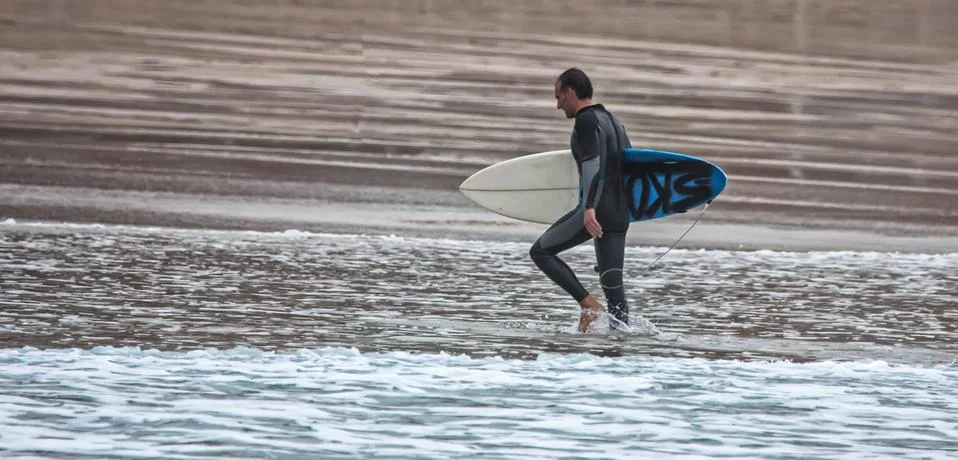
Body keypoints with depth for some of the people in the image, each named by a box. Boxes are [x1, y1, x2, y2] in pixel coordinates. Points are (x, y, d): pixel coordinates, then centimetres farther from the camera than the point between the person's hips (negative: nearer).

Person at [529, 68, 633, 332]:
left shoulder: (586, 121, -7)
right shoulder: (613, 121, 21)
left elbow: (592, 164, -21)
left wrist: (589, 209, -30)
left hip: (596, 209, -9)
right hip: (620, 212, 9)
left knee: (540, 251, 2)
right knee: (612, 282, 7)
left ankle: (588, 305, -10)